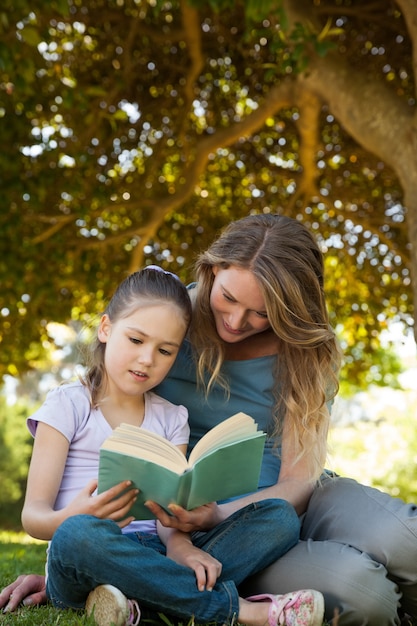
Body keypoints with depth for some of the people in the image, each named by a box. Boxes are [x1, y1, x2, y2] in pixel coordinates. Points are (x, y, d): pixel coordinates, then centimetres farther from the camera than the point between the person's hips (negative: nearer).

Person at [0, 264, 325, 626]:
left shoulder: (172, 418, 16)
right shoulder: (68, 405, 4)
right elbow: (33, 515, -4)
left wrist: (179, 545, -21)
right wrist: (72, 518, -28)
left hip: (152, 556, 4)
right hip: (90, 562, -4)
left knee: (280, 517, -14)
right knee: (79, 534, -40)